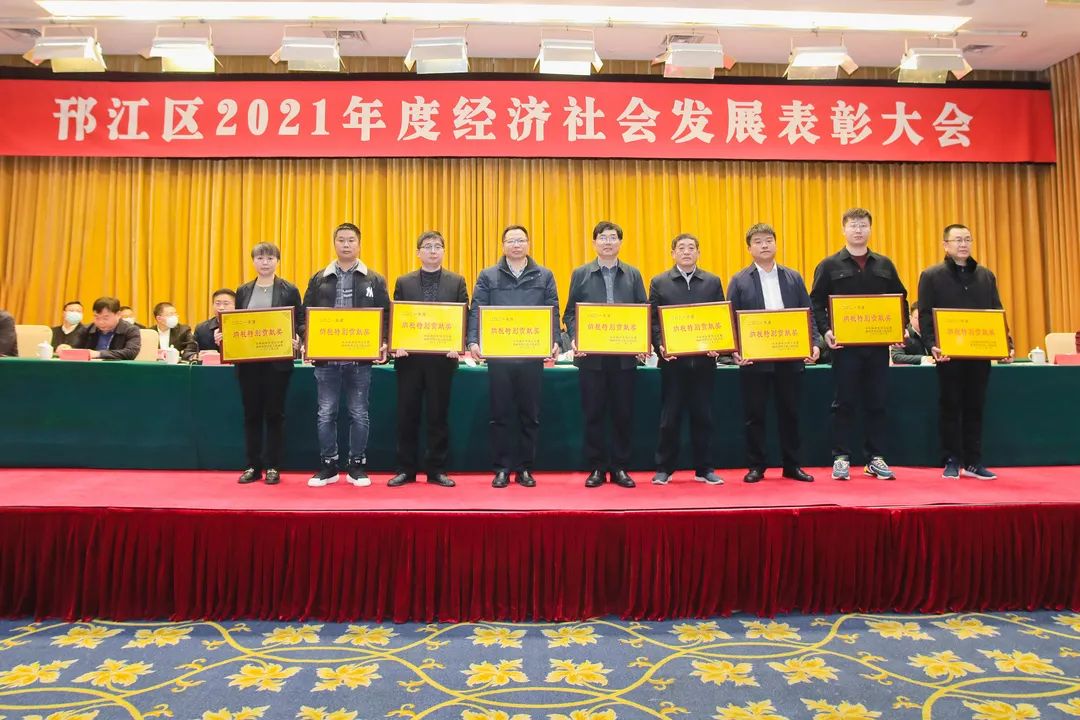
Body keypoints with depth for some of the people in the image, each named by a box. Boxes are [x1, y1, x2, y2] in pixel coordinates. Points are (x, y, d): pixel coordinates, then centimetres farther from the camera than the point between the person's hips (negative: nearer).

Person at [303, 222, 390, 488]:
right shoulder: (319, 279, 9)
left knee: (359, 414, 6)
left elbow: (385, 316, 3)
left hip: (360, 358, -1)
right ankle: (328, 466, 18)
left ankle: (356, 466, 17)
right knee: (326, 414, 6)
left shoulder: (374, 280, 5)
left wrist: (383, 344, -12)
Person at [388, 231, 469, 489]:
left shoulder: (457, 281, 7)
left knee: (438, 414, 5)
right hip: (409, 356, 1)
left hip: (442, 357, -1)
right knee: (407, 415, 5)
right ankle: (405, 469, 15)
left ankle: (437, 469, 15)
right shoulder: (404, 282, 9)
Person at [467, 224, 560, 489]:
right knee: (501, 413, 4)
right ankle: (502, 469, 13)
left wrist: (554, 341, -10)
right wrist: (473, 341, -13)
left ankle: (525, 469, 16)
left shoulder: (544, 276, 10)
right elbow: (477, 311, 1)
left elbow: (553, 312, 5)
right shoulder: (488, 276, 8)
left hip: (532, 354, 1)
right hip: (498, 354, 0)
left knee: (529, 414, 6)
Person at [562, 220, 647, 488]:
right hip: (591, 356, -1)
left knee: (623, 414, 5)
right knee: (593, 414, 4)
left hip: (625, 356, 1)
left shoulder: (633, 275, 10)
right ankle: (596, 468, 14)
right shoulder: (581, 274, 7)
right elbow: (570, 313, 4)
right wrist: (575, 340, -12)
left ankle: (620, 468, 16)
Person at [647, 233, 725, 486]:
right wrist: (660, 346, -13)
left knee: (702, 416, 7)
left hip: (703, 360, 1)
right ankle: (664, 468, 14)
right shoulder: (659, 282, 6)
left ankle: (704, 468, 17)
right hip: (672, 360, -1)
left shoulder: (713, 282, 10)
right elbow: (653, 320, 1)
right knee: (669, 417, 4)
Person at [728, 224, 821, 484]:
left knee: (790, 413, 9)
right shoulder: (739, 281, 2)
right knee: (754, 415, 4)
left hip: (790, 358, 2)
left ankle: (792, 465, 21)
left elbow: (808, 315, 8)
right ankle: (756, 466, 15)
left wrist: (815, 344, -6)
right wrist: (736, 351, -15)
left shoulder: (794, 278, 10)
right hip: (754, 360, -2)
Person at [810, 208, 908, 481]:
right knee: (844, 403, 2)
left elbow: (901, 299, 14)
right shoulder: (829, 265, 2)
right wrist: (826, 331, -15)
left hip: (878, 345, 3)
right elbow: (816, 302, -2)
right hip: (845, 345, -3)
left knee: (876, 403, 7)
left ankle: (876, 458, 16)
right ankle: (841, 458, 9)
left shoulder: (884, 265, 12)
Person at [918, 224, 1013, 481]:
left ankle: (973, 461, 16)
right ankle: (952, 461, 11)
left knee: (975, 407, 8)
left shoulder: (986, 275, 13)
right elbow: (925, 315, -6)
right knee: (950, 407, 3)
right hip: (949, 354, -3)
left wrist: (1007, 344, 1)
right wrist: (932, 345, -19)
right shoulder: (931, 276, 1)